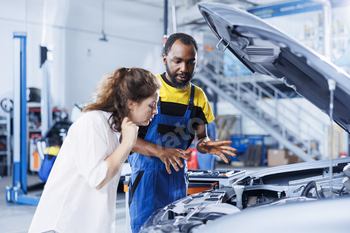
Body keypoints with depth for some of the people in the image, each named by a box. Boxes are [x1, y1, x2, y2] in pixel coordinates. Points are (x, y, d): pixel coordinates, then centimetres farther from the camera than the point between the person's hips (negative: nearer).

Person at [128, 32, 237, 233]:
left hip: (178, 176, 5)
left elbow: (201, 136, 14)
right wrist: (160, 151, -27)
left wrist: (206, 145, -12)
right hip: (146, 176, -4)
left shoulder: (198, 96, 8)